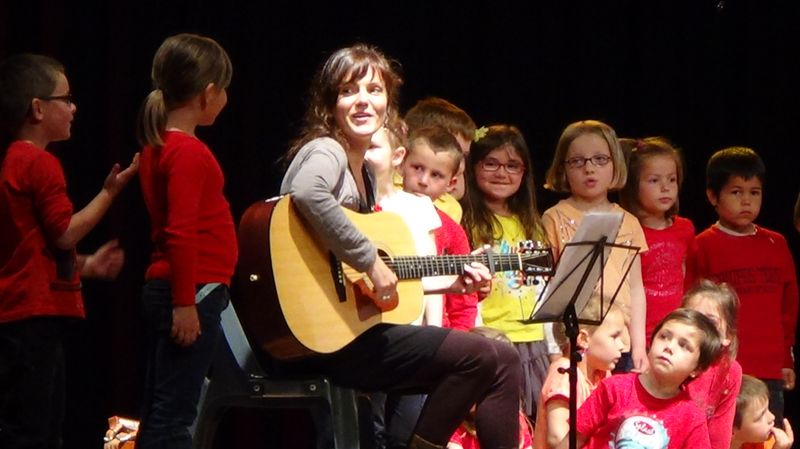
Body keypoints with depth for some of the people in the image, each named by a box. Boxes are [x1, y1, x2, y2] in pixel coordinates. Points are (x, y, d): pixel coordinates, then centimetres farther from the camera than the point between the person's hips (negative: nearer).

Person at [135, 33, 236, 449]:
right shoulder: (190, 152, -15)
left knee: (158, 414, 12)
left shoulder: (159, 146, 13)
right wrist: (185, 302, -21)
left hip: (162, 289, 10)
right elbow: (181, 234, -21)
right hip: (194, 291, -10)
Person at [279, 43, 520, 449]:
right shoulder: (325, 152, -9)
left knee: (503, 361, 7)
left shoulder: (365, 172, 19)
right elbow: (306, 194, -35)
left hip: (354, 327, 9)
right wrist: (370, 263, -27)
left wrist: (450, 283, 17)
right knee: (479, 355, -14)